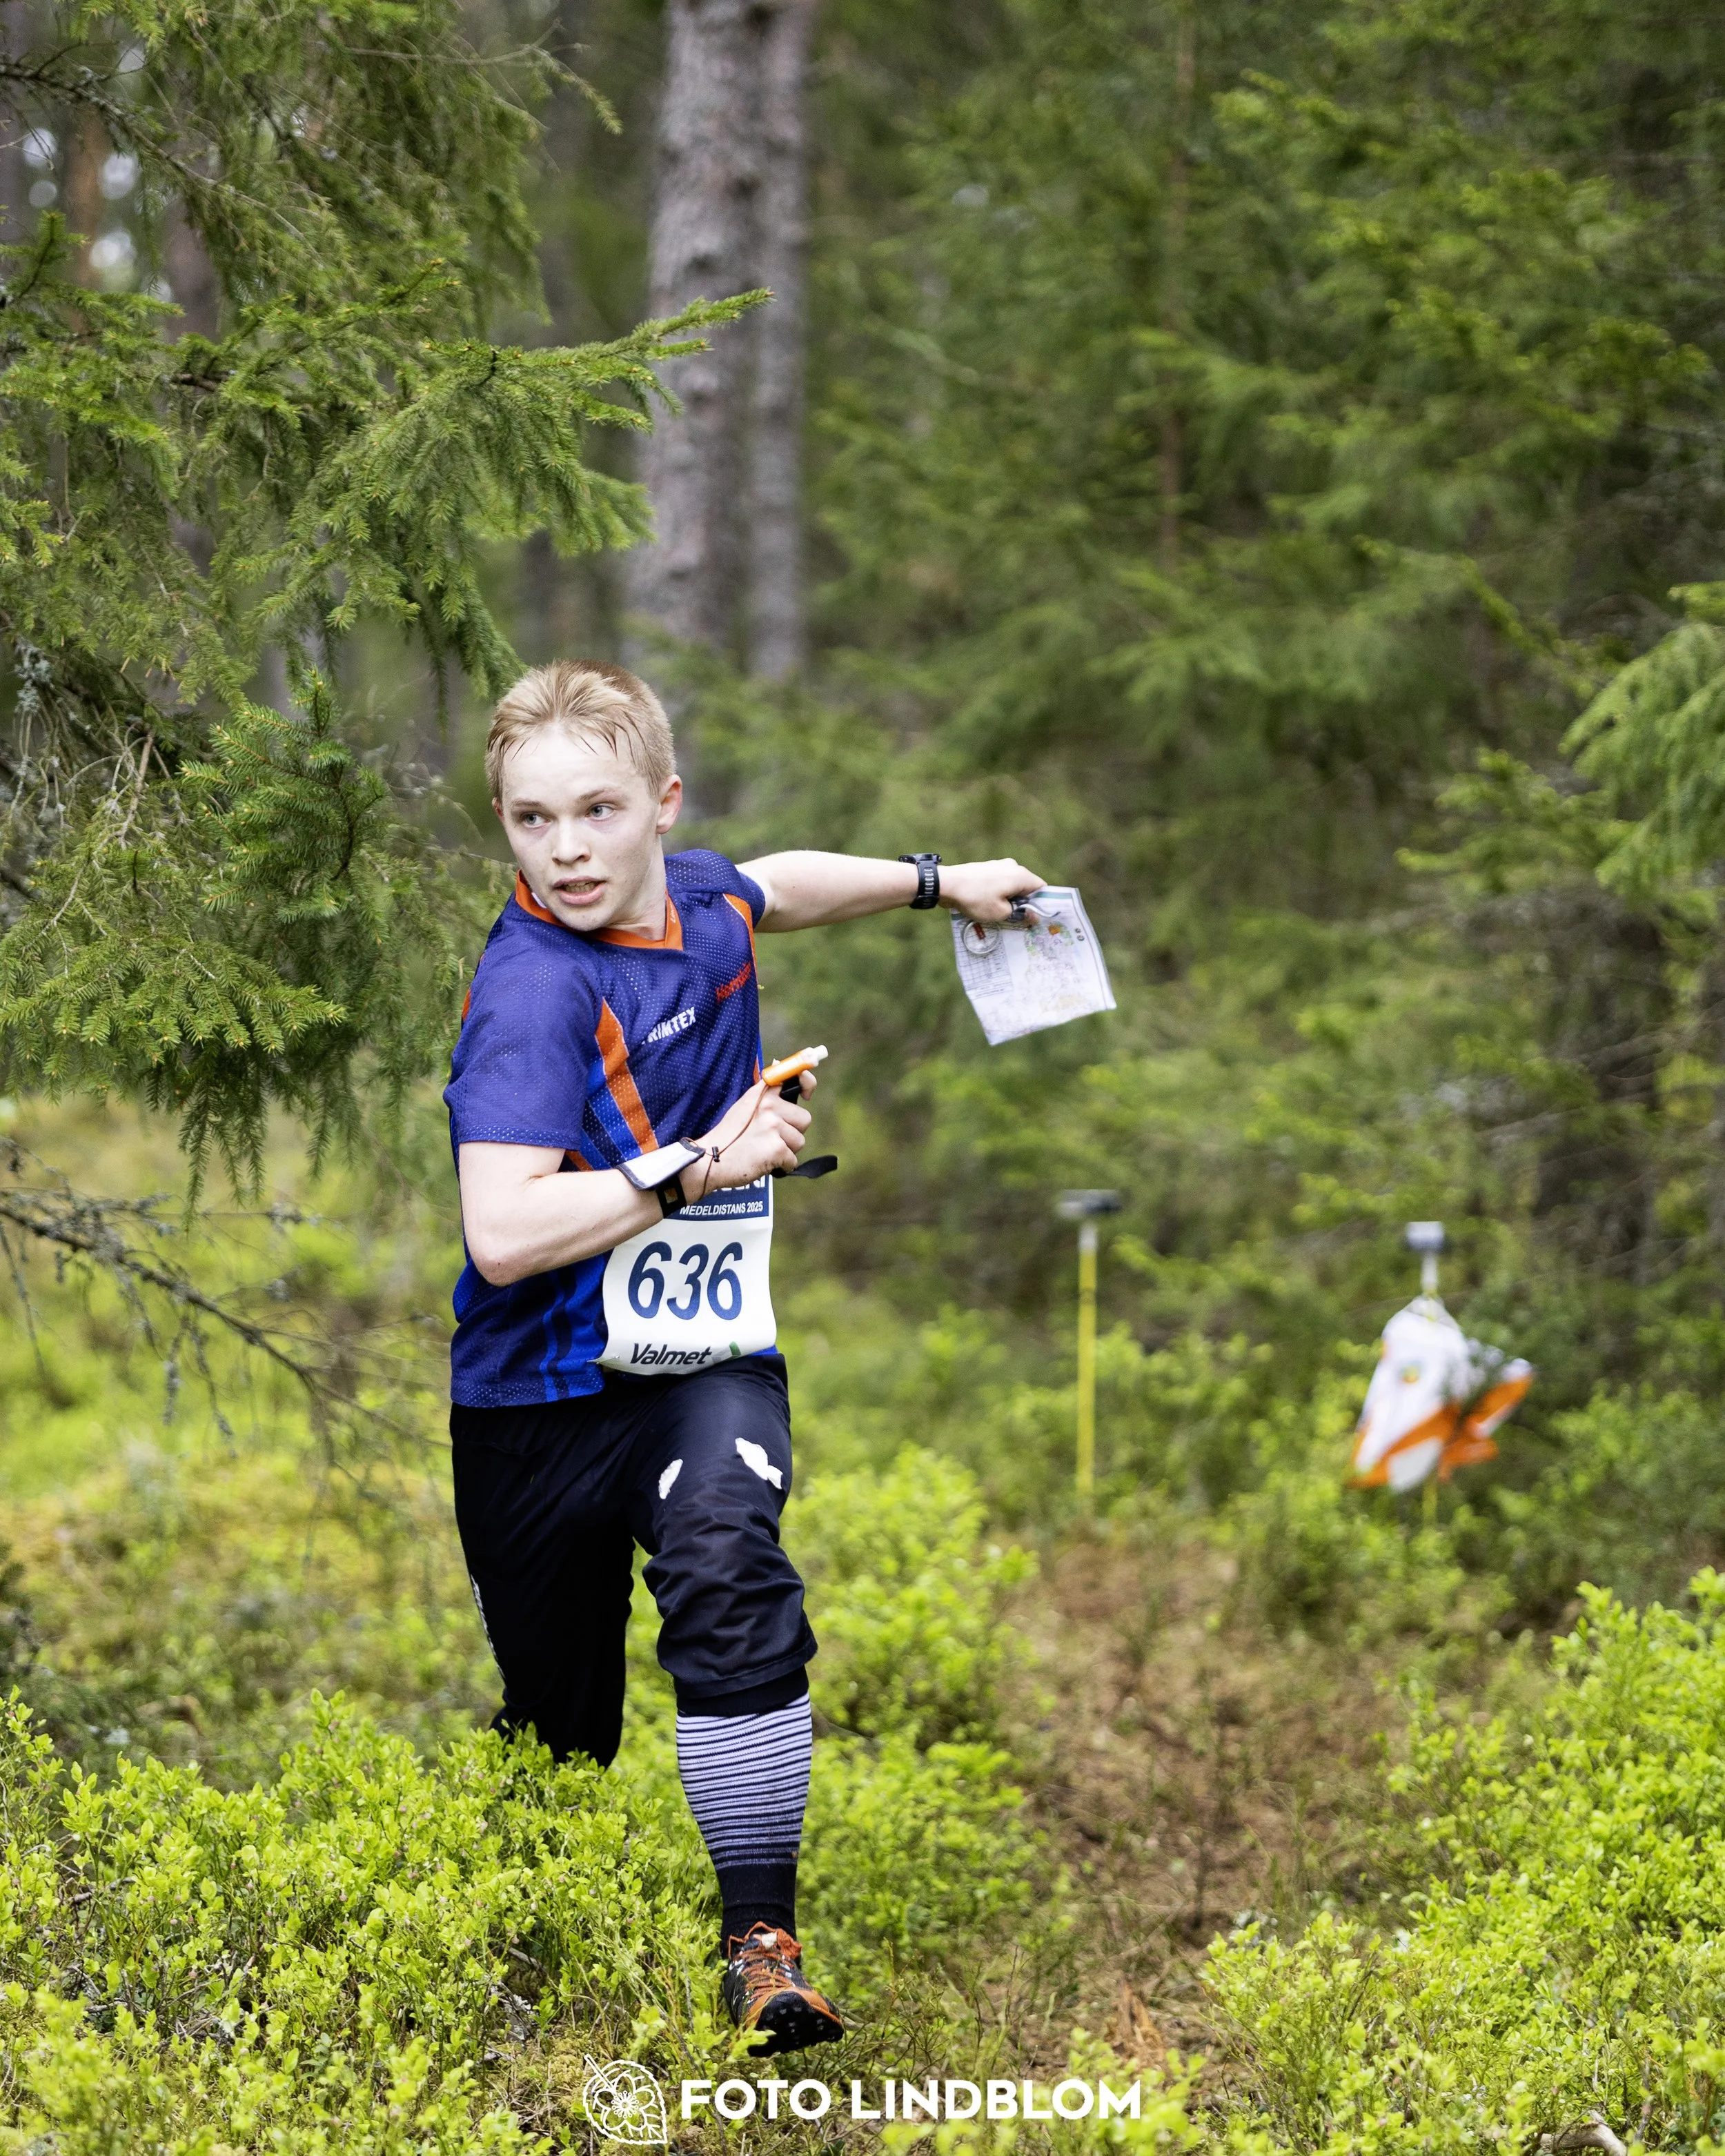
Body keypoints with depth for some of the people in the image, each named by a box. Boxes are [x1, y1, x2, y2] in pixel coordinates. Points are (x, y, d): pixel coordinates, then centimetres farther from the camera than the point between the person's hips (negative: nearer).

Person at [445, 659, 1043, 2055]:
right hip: (543, 1391, -4)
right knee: (559, 1725, 8)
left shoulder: (701, 897, 2)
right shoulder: (533, 992, -20)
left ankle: (762, 1940, -23)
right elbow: (503, 1233, -30)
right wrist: (705, 1165, -25)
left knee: (729, 1575, -28)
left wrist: (941, 881, 37)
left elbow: (774, 887, 30)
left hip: (702, 1361, 4)